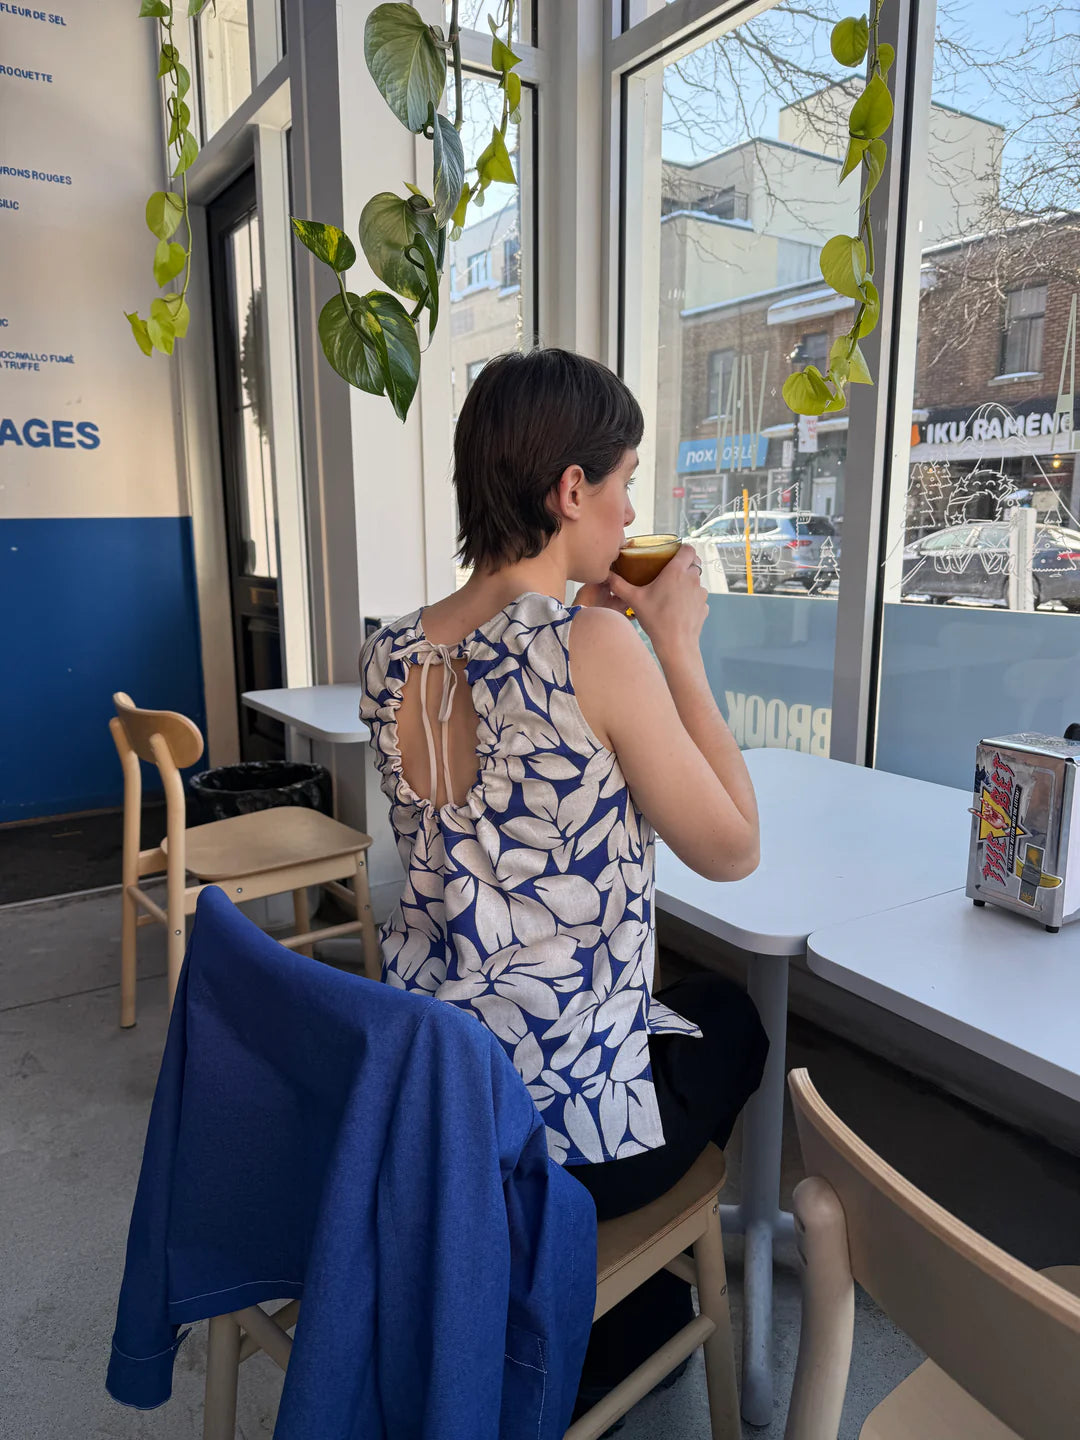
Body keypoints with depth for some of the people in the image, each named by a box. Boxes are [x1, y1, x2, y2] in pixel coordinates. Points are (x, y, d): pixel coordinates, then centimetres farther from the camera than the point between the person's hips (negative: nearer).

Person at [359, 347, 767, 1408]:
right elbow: (730, 850, -14)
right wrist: (676, 645, -9)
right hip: (559, 1132, -6)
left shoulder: (391, 656, -3)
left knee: (672, 1005, 33)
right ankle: (624, 1344, 45)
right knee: (731, 1016, 27)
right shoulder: (595, 649, -25)